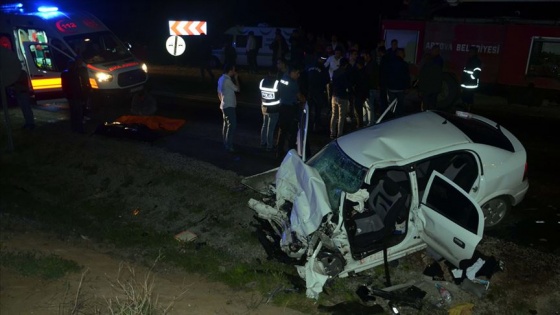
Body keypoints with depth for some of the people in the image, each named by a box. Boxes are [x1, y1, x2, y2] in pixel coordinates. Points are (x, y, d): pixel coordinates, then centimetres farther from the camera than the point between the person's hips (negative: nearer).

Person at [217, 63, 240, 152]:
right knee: (232, 125, -9)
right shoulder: (227, 80, -19)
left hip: (224, 105, 10)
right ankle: (228, 145, -10)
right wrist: (236, 78, -1)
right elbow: (237, 89, -10)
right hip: (229, 106, -10)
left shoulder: (221, 79, 11)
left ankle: (226, 143, 23)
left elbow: (219, 93, 18)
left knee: (226, 124, 15)